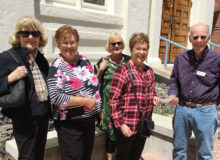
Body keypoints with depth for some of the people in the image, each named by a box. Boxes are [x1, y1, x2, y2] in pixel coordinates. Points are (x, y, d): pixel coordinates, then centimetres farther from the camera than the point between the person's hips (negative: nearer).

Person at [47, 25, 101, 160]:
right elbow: (55, 97, -24)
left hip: (90, 119, 6)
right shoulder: (57, 67, -15)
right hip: (70, 124, -6)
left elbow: (94, 83, 17)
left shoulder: (84, 60, 4)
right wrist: (85, 101, -22)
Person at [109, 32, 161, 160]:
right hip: (127, 126, -6)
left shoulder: (149, 71, 9)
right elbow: (113, 99, -13)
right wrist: (120, 124, -16)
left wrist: (154, 98, 0)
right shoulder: (123, 70, -11)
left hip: (144, 125, 6)